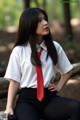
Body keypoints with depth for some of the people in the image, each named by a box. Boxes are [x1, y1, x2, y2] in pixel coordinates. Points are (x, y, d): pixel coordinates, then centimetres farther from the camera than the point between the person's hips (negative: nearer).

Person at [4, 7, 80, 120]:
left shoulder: (55, 47, 10)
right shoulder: (19, 51, 2)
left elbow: (67, 71, 25)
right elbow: (14, 81, 3)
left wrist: (59, 87, 11)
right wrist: (9, 107, -6)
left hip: (49, 97, 3)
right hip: (27, 99, -3)